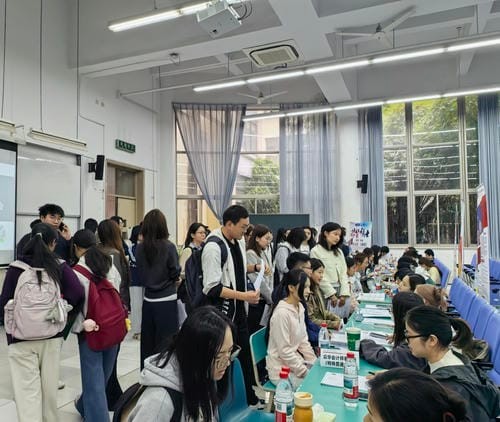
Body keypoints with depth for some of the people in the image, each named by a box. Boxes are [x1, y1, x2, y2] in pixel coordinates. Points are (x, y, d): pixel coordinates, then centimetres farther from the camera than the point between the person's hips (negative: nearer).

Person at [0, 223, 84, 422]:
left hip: (21, 337, -2)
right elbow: (77, 293, -14)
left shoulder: (16, 267, -7)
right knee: (49, 385, 17)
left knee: (27, 389, 4)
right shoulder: (59, 266, -5)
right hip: (52, 335, 2)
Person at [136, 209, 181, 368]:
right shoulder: (168, 246, -14)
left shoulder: (140, 248, -3)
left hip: (148, 300, 5)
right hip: (167, 300, -4)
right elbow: (175, 272, -9)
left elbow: (140, 273, 6)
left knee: (147, 341, 15)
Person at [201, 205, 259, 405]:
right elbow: (212, 288, -24)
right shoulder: (213, 247, -22)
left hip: (239, 309, 8)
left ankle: (248, 397, 38)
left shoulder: (239, 241, 4)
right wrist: (244, 296, -25)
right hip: (222, 312, -8)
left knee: (245, 354, 20)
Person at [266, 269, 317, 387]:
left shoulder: (300, 307, 3)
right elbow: (285, 351, -20)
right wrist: (306, 372, -15)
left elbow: (303, 341, 9)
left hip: (296, 362, 8)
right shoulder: (282, 313, -23)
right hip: (282, 370, -8)